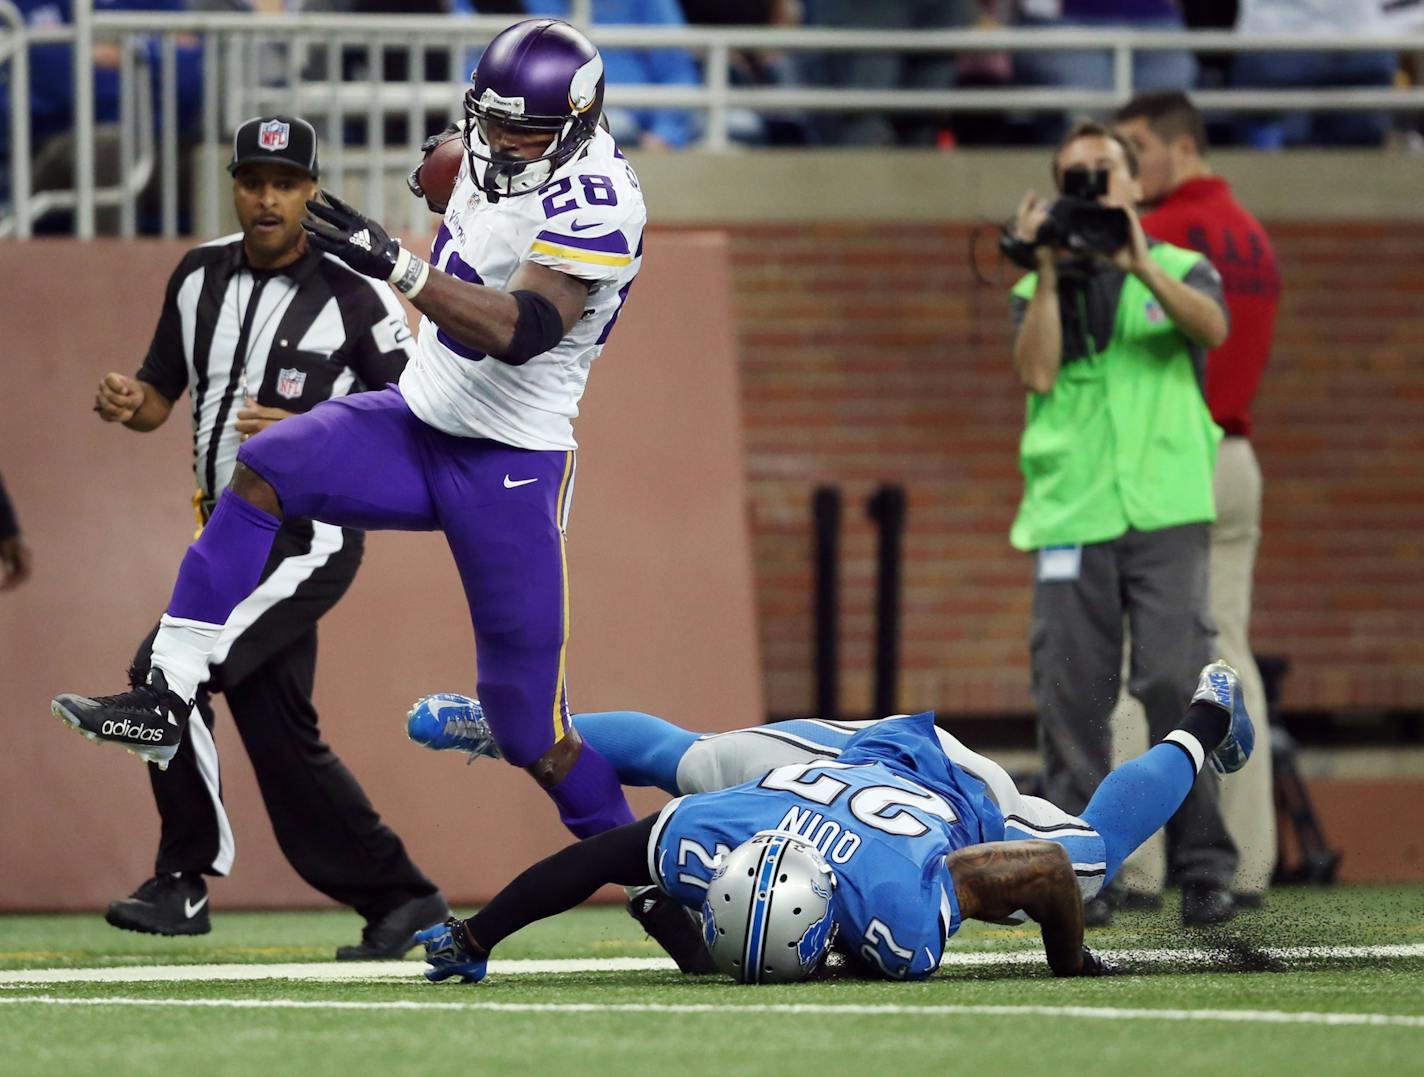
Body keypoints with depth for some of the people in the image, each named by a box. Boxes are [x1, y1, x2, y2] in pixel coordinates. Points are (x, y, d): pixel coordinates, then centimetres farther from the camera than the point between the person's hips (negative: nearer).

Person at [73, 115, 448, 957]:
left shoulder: (353, 293, -11)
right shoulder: (200, 277, 8)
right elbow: (161, 398, 15)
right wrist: (130, 404, -10)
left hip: (312, 533, -7)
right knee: (280, 738, 6)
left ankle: (187, 879, -18)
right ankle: (400, 898, 15)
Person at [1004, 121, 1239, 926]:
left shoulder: (1181, 270, 13)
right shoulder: (1039, 290, 17)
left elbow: (1212, 327, -9)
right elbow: (1037, 374, -1)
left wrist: (1141, 264, -21)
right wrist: (1049, 273, -5)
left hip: (1165, 510, -2)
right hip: (1071, 517, 2)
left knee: (1176, 684, -12)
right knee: (1070, 696, -3)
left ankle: (1205, 870, -9)